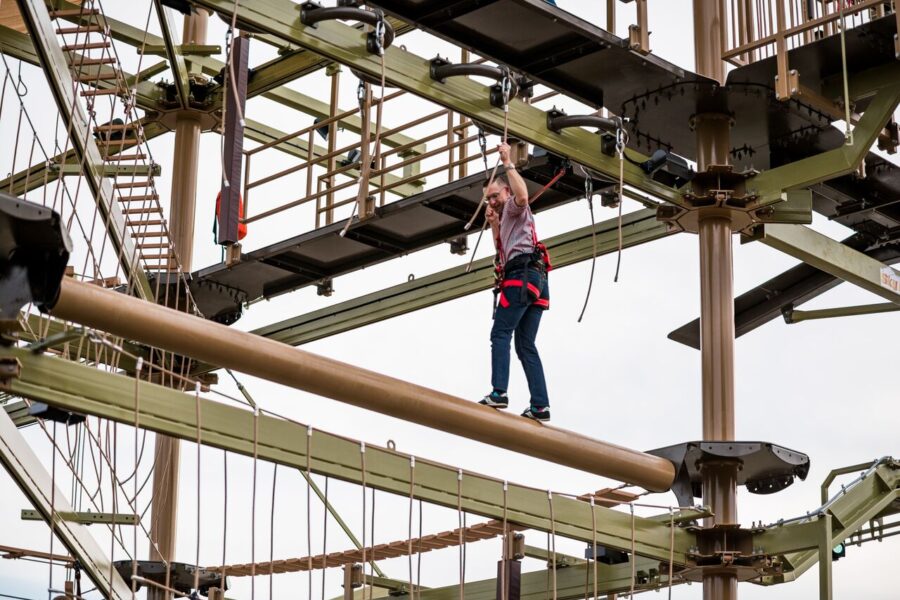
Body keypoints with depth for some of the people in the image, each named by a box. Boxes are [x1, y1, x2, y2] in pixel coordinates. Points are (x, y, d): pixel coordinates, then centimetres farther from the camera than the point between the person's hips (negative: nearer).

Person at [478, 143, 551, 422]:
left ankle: (499, 392, -25)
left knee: (501, 334, -13)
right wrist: (493, 223, 27)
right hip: (535, 282, 10)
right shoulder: (507, 219, 34)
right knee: (526, 345, 4)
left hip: (522, 276, -10)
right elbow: (503, 252, 37)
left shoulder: (514, 207, 6)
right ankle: (540, 405, -4)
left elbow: (522, 196, -20)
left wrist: (508, 164, -13)